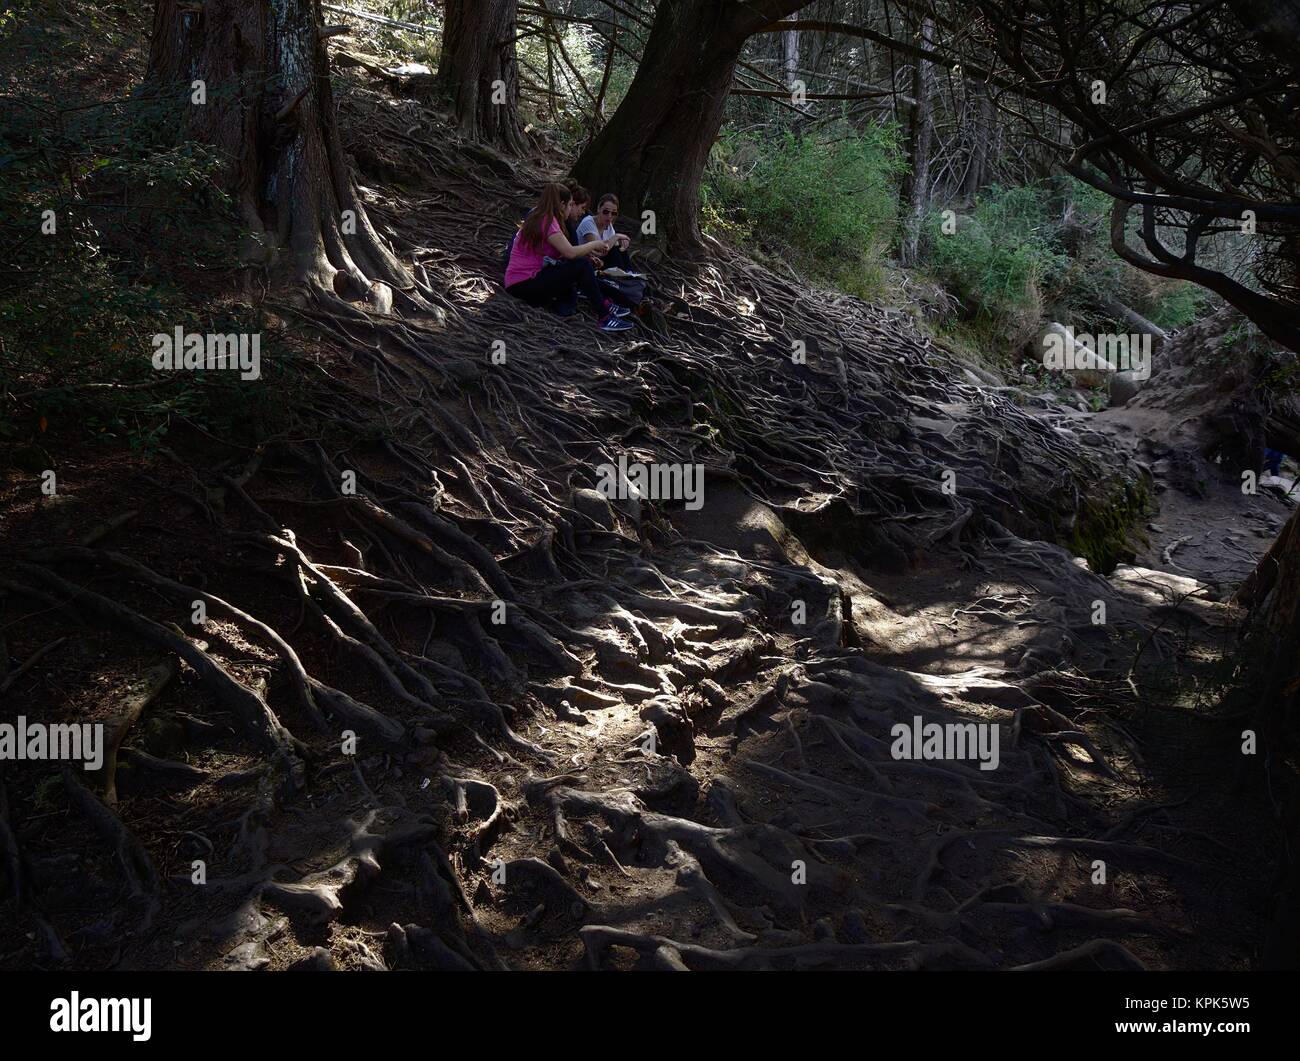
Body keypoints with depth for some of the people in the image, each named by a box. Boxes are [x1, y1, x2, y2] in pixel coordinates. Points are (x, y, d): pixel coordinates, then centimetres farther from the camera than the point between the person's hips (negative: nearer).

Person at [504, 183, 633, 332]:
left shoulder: (538, 218, 16)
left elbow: (562, 252, 14)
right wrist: (594, 244, -5)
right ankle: (605, 316, -13)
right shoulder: (547, 221, -13)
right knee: (581, 266, -14)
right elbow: (570, 252, -21)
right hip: (524, 284, -9)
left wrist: (587, 251, 6)